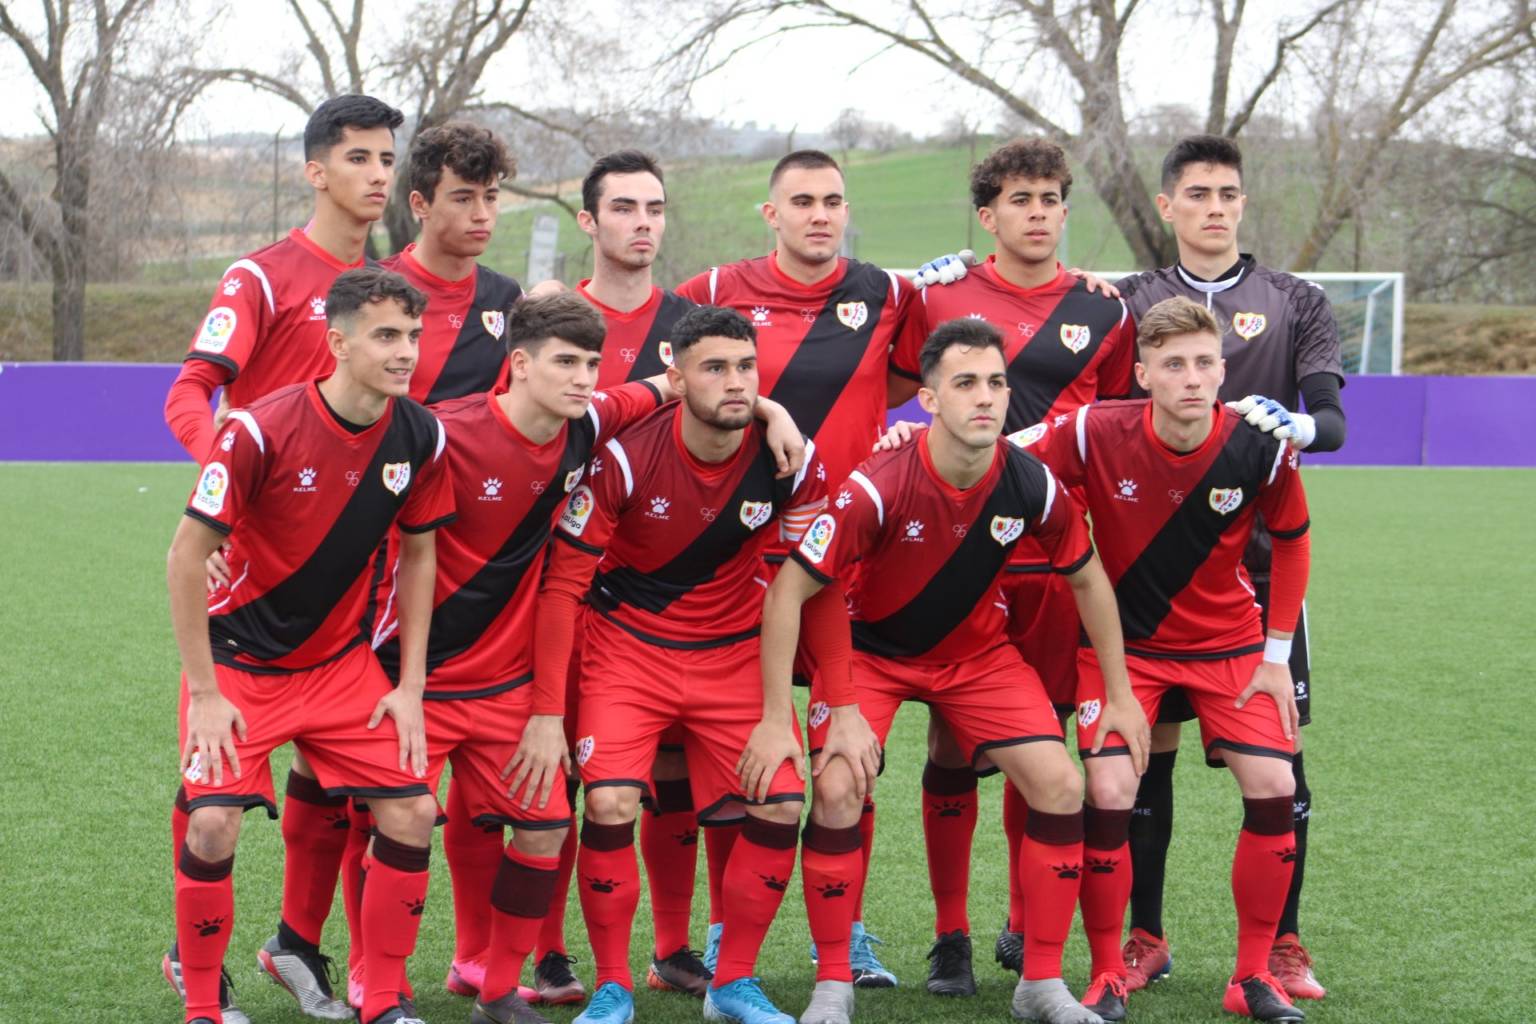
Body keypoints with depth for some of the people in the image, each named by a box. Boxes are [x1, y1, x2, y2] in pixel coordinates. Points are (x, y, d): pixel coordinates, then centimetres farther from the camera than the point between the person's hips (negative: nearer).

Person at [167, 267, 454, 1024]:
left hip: (343, 663, 4)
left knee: (411, 813, -7)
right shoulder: (259, 431, -23)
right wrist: (204, 693, -15)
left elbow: (417, 556, 5)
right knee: (212, 825, -18)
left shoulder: (420, 435, -8)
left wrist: (410, 685, 1)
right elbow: (186, 557, -16)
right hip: (239, 664, -4)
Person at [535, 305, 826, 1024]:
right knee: (610, 803, -19)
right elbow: (563, 583, -15)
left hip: (737, 652, 3)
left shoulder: (789, 460, -13)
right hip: (628, 646, -2)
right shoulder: (625, 457, -20)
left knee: (781, 805, -10)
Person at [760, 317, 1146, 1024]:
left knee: (1061, 786, -10)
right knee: (837, 791, -22)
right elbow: (788, 591, -24)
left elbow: (1087, 579, 0)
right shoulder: (876, 488, -30)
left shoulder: (1031, 484, -18)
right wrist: (774, 718, -26)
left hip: (978, 651, 3)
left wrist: (1119, 693, 3)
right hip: (869, 648, -3)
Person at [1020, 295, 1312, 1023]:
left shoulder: (1259, 448, -18)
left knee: (1272, 787, -10)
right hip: (1122, 638, -1)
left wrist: (1277, 655, -2)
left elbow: (1290, 543, -2)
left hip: (1228, 640, 2)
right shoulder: (1095, 433, -22)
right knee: (1110, 792, -16)